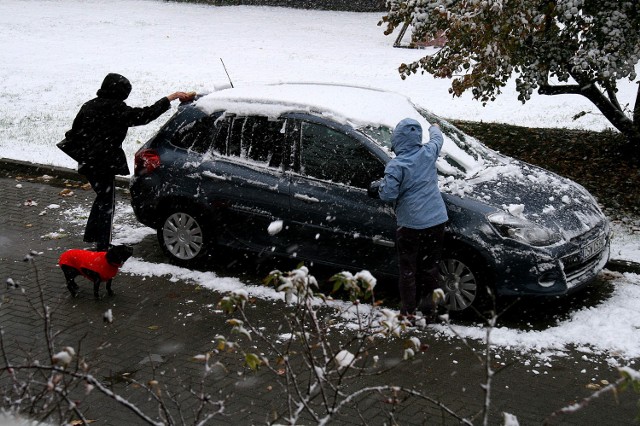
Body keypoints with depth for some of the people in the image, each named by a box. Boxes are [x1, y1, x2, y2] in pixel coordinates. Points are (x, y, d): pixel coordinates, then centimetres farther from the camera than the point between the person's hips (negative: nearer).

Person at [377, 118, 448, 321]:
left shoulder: (395, 166, -16)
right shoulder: (428, 153, -1)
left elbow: (387, 194, -18)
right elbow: (437, 139, 21)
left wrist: (381, 185, 4)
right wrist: (435, 128, 43)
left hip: (410, 224, -4)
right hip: (436, 221, 4)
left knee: (408, 270, 8)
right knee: (430, 269, 14)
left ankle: (408, 312, 12)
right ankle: (429, 310, 20)